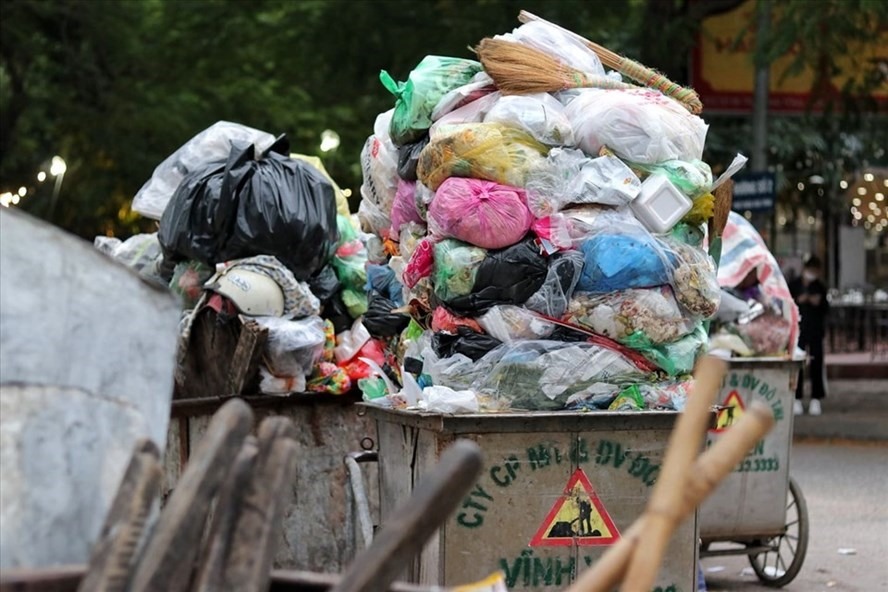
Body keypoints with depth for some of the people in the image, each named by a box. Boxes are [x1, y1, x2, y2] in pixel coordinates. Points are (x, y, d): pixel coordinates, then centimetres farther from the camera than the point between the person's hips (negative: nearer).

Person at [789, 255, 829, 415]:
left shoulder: (820, 287, 9)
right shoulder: (794, 286, 2)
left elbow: (826, 310, 10)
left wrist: (819, 303, -9)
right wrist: (798, 301, -14)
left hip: (816, 330, 2)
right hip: (798, 330, -2)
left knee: (816, 363, 0)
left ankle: (816, 399, 6)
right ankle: (797, 399, 4)